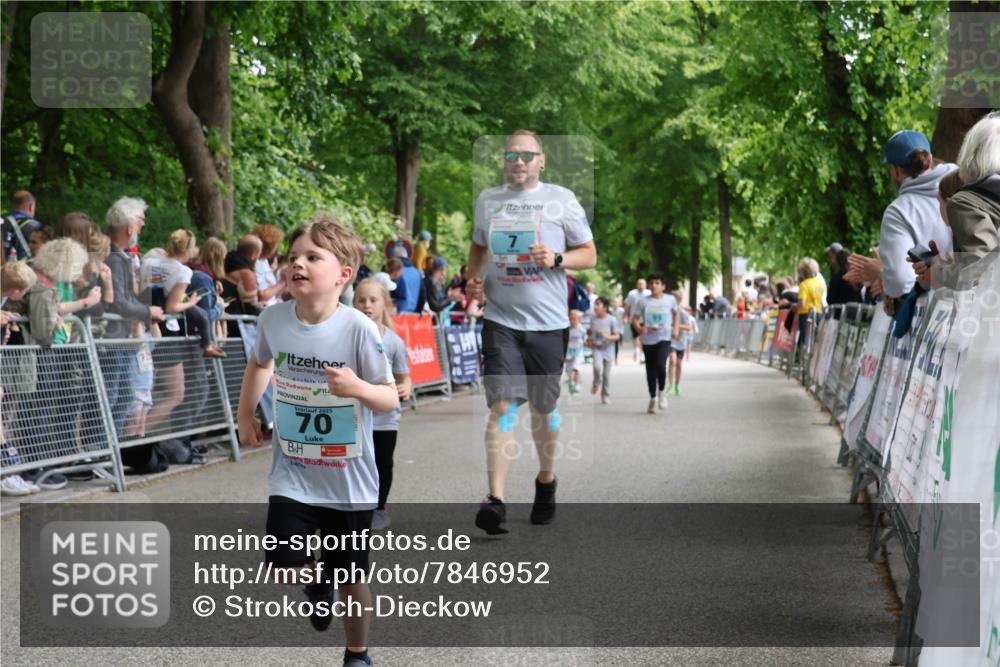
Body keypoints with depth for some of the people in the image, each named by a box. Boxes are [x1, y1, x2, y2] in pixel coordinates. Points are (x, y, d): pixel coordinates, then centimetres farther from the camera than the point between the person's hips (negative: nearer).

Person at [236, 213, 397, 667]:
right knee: (283, 568, -9)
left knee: (352, 578, 11)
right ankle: (317, 581, 28)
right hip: (292, 474, 2)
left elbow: (390, 400, -14)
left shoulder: (358, 329, -19)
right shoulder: (273, 319, -7)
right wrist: (246, 414, 13)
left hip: (350, 480, -2)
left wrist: (358, 388, -33)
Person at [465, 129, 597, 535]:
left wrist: (556, 259, -15)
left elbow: (589, 255, 4)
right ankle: (495, 501, -17)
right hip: (501, 320, 1)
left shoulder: (561, 200, 1)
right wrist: (474, 277, 6)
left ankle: (546, 482, 35)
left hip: (548, 321, -1)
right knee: (502, 406, -12)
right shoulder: (487, 200, 10)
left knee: (543, 410, 10)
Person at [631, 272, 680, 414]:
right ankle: (653, 398, 25)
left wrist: (676, 329, 6)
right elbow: (635, 318, 4)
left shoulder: (670, 300, 1)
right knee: (650, 370, 8)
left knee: (660, 364, -22)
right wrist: (639, 328, -15)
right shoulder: (644, 302, 0)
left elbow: (676, 314, 18)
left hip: (664, 338, -2)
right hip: (648, 340, 2)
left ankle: (661, 392, 3)